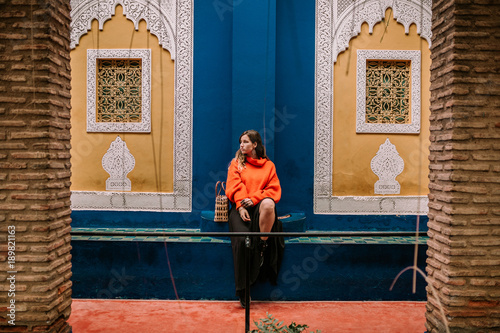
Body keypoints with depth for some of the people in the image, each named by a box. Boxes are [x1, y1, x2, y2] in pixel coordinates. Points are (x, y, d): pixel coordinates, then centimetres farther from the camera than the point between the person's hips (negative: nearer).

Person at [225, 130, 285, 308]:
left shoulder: (269, 165, 18)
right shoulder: (236, 163, 20)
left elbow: (274, 190, 7)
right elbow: (234, 186, 6)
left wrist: (254, 199, -10)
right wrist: (240, 206, -13)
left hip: (260, 206, 0)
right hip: (241, 207, 0)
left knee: (268, 204, -39)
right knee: (242, 239, -28)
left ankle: (263, 245, -21)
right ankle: (242, 290, -24)